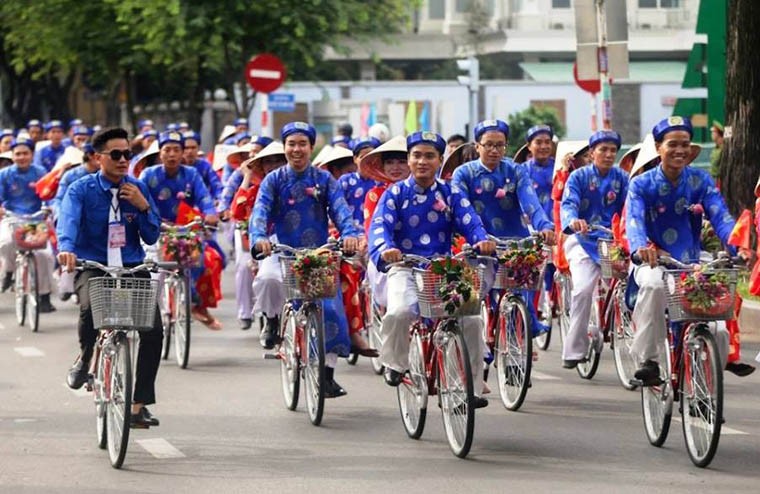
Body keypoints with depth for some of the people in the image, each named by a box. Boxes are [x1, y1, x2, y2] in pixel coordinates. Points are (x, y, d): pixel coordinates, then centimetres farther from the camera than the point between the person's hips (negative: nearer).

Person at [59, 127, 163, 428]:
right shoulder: (81, 189, -3)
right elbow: (68, 221, -21)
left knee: (154, 330, -15)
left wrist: (143, 206, -10)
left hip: (132, 268, 3)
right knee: (90, 309, -35)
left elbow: (151, 237, 8)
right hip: (92, 267, -3)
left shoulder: (137, 189, 7)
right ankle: (85, 358, 0)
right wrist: (66, 249, -42)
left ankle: (139, 406, -4)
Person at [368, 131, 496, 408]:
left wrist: (481, 240, -27)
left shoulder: (451, 195, 10)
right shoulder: (395, 194, 4)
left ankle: (471, 388, -4)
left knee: (471, 319, -19)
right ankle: (395, 362, -2)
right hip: (405, 268, -2)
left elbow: (470, 222, -4)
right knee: (400, 312, -33)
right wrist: (385, 248, -34)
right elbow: (380, 225, -11)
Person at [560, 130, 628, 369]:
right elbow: (568, 204, -15)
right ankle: (574, 349, -15)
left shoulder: (621, 178, 7)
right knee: (583, 288, -22)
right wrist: (573, 221, -39)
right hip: (583, 239, -2)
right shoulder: (579, 177, 0)